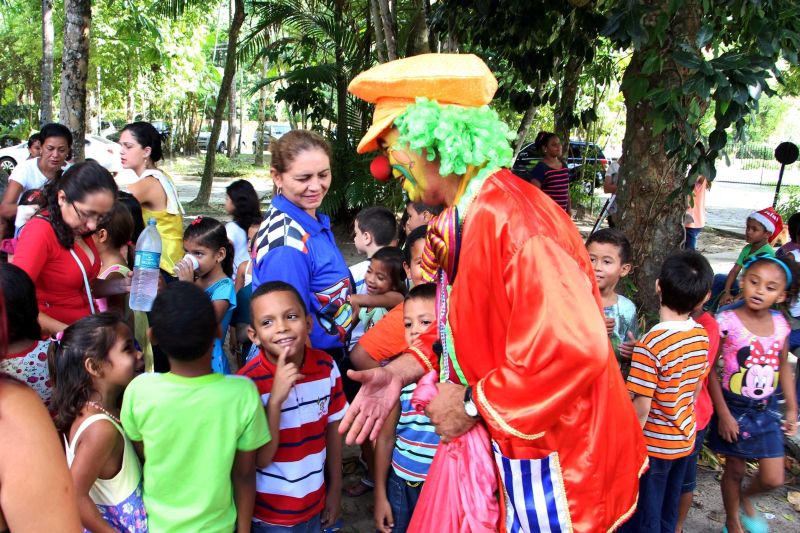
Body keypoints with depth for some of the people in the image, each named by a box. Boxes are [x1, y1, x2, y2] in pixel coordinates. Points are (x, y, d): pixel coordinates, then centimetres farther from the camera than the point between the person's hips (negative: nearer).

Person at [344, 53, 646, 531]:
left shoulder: (512, 218, -28)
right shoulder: (464, 218, 3)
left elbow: (572, 348, -35)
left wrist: (473, 403, -22)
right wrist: (403, 369, 0)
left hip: (555, 462, -8)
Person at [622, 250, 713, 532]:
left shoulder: (650, 344, -27)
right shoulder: (702, 335, -6)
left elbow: (641, 406, -23)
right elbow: (697, 386, 7)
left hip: (654, 445, -6)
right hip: (684, 440, 6)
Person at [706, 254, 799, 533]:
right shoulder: (726, 322, -19)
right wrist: (723, 414, -13)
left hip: (766, 409, 4)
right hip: (734, 408, -4)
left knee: (773, 479, 7)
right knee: (735, 469, 14)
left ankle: (744, 499, 40)